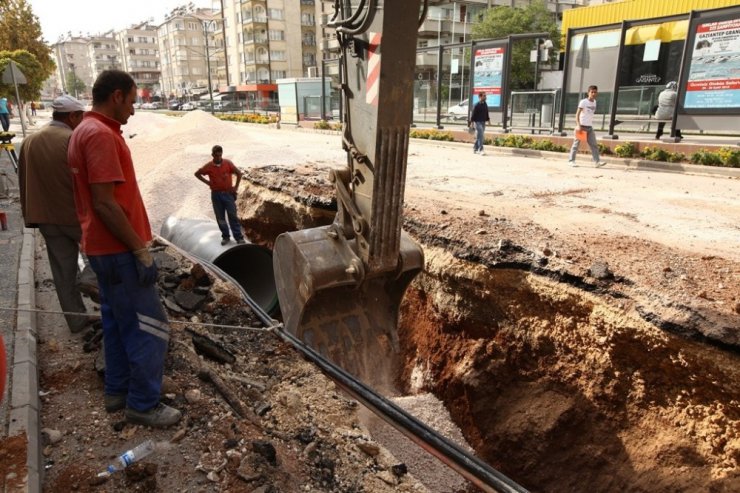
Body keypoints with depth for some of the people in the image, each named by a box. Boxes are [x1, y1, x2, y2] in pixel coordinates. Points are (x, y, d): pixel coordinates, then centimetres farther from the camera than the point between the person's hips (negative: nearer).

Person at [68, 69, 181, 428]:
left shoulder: (86, 130, 14)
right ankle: (143, 404, 9)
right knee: (149, 325, -2)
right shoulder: (100, 134, -19)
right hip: (117, 250, -10)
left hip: (105, 248, 11)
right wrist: (140, 250, -20)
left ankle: (118, 390, 30)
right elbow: (105, 203, -24)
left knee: (118, 321, 18)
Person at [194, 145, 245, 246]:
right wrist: (207, 182, 1)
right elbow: (197, 174, 10)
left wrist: (236, 187, 0)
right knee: (220, 217, 6)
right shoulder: (208, 166, -4)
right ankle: (225, 236, 19)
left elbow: (239, 173, 4)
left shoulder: (228, 163, -6)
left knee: (233, 215, -3)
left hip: (228, 193, -1)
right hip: (216, 194, 2)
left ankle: (239, 237, 1)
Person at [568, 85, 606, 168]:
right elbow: (577, 114, -15)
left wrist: (591, 123, 18)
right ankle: (571, 160, 9)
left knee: (594, 144, -2)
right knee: (576, 143, 1)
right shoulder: (583, 102, -9)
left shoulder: (594, 102, 11)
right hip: (582, 126, -6)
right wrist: (578, 125, -24)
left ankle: (597, 161, -5)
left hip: (590, 127, 6)